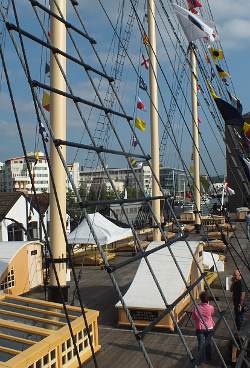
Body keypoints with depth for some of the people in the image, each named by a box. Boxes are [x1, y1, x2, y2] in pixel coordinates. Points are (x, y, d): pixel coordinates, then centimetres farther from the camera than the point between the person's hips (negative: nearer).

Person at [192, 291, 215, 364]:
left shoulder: (197, 308, -14)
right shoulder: (211, 307, -11)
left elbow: (193, 318, -2)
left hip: (200, 329, -2)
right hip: (209, 328, 2)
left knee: (201, 344, 5)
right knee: (208, 343, 19)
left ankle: (201, 359, 5)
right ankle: (208, 357, 34)